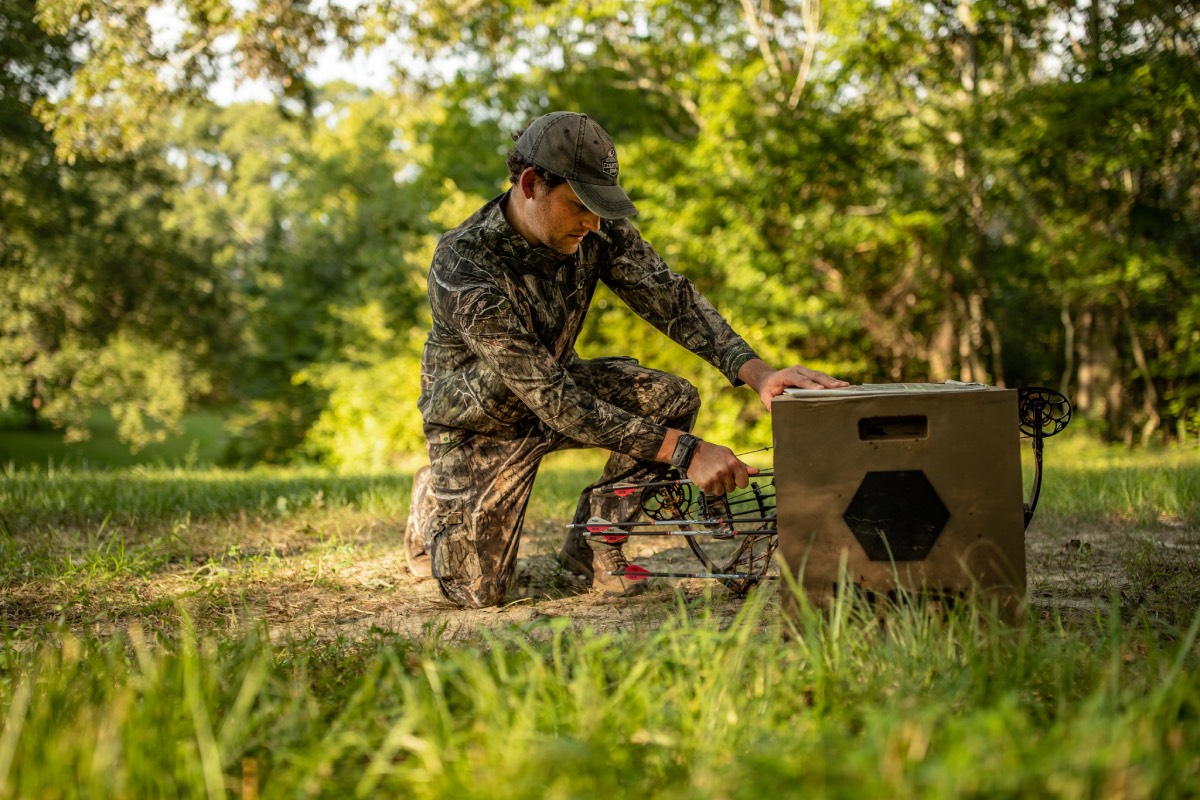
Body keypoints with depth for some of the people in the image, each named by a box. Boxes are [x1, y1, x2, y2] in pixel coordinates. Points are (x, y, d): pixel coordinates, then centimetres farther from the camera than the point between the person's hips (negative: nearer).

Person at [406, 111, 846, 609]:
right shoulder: (463, 266, -36)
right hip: (478, 419, -5)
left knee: (673, 399, -20)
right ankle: (434, 501, 21)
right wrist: (683, 452, -44)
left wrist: (757, 373, -38)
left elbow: (667, 296, -20)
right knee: (477, 592, -14)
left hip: (555, 385, 5)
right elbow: (553, 399, -39)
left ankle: (592, 540, -1)